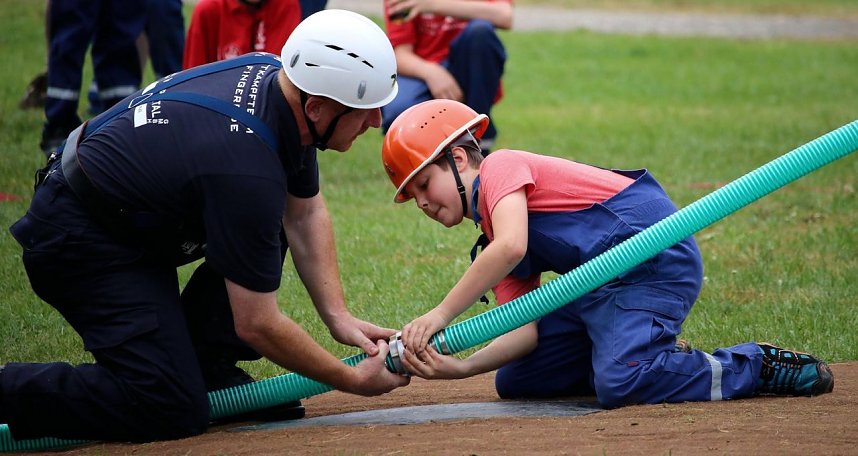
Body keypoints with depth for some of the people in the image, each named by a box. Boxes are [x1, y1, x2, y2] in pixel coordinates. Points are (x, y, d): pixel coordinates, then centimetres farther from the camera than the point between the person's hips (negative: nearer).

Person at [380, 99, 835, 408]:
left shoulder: (500, 167, -7)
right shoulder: (491, 238, 18)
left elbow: (511, 247, -27)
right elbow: (525, 329, 3)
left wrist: (439, 315, -24)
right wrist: (459, 367, -13)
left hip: (654, 254, -10)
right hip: (604, 281, 10)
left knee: (619, 385, -28)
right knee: (513, 381, 8)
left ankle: (758, 365, -8)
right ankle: (660, 363, 9)